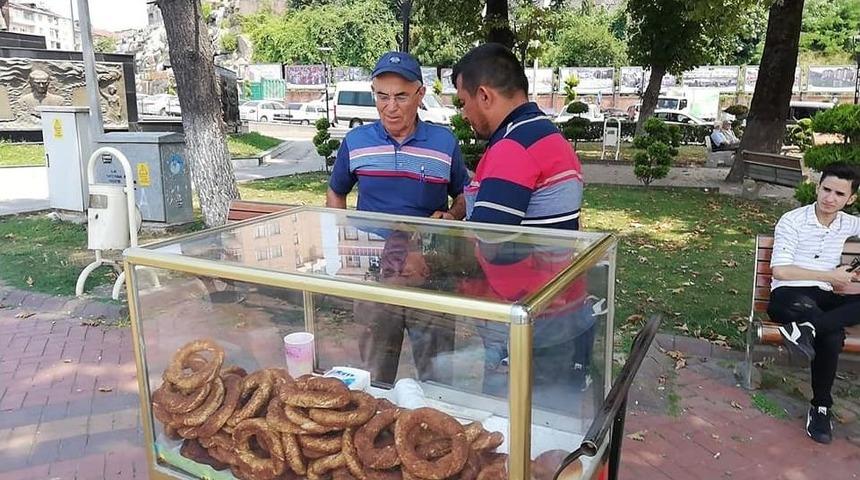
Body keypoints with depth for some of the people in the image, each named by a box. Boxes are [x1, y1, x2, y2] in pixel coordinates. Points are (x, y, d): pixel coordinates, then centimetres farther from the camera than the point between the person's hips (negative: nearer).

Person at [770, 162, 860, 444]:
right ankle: (821, 407, -27)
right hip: (788, 295, -5)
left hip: (823, 297, 6)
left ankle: (807, 327, -39)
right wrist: (830, 276, -9)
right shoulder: (792, 221, -5)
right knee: (832, 333, -36)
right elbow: (779, 270, -13)